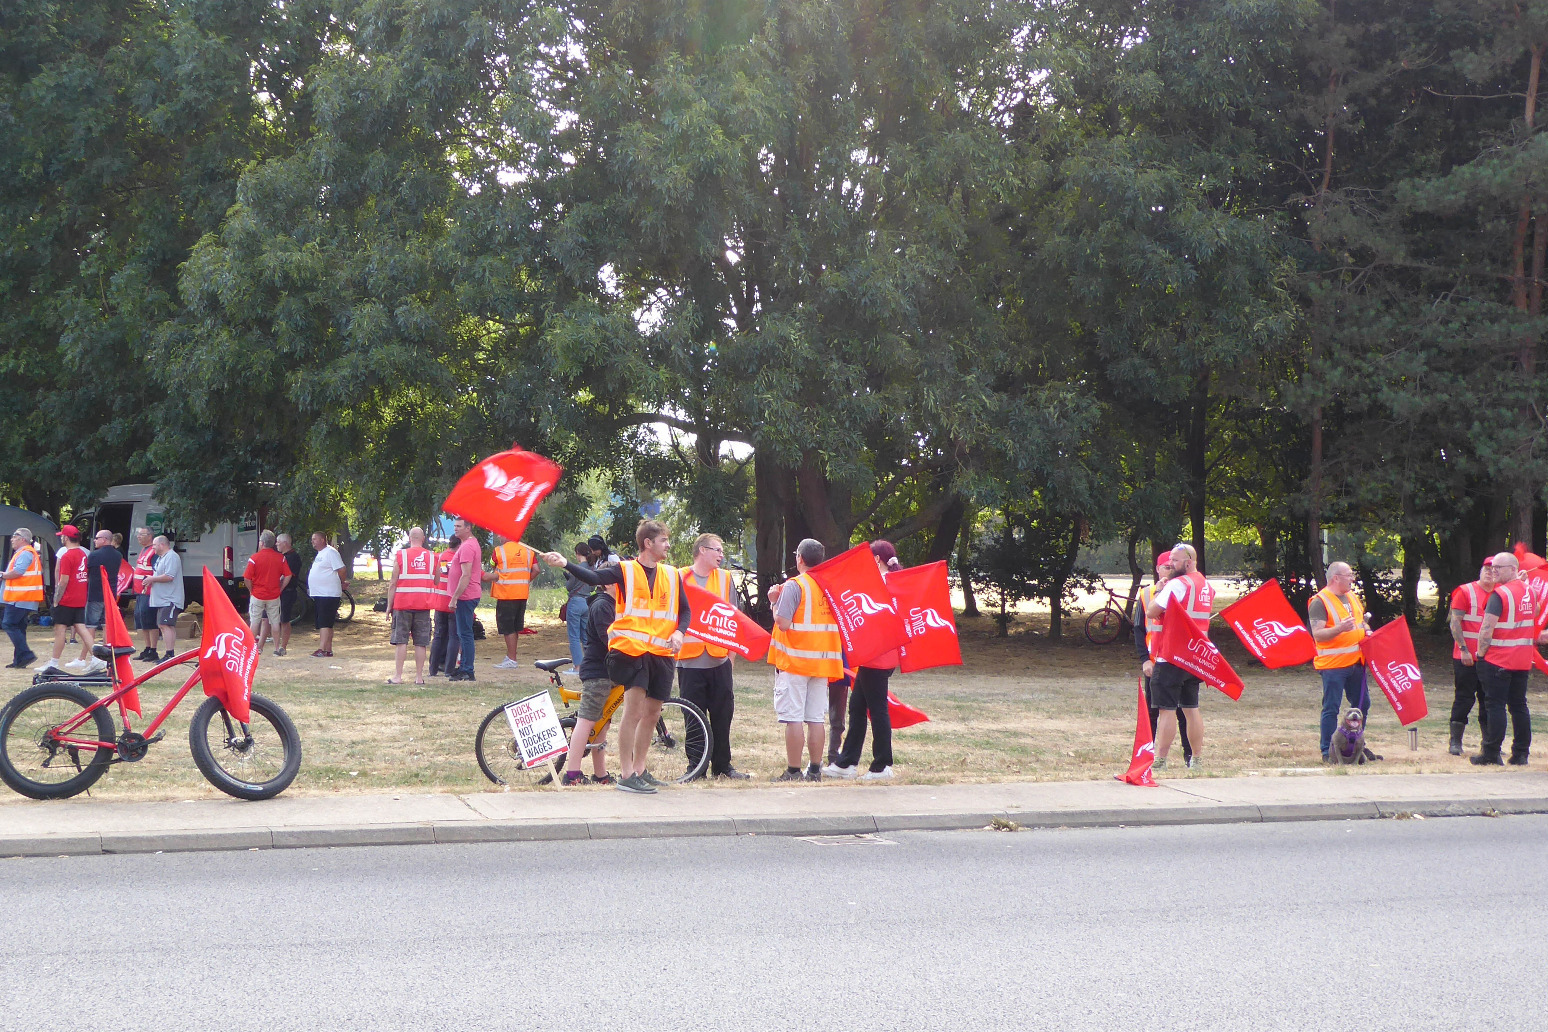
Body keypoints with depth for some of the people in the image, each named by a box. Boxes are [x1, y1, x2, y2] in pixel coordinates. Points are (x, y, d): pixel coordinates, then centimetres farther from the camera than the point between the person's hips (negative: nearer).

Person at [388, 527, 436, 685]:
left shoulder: (400, 555, -2)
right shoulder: (432, 557, 5)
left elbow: (393, 584, -2)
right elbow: (436, 582, 8)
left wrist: (389, 605, 3)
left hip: (403, 603, -2)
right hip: (424, 604, 2)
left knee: (401, 641, 2)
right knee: (421, 642, 4)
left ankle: (398, 676, -1)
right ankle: (419, 676, 4)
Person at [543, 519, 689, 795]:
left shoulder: (671, 575, 15)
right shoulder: (625, 570, -1)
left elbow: (684, 609, 19)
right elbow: (595, 578, -16)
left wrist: (679, 632, -1)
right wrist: (565, 564, -32)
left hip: (661, 653, 6)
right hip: (632, 649, -6)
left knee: (652, 713, 12)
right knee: (634, 710, -13)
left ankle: (639, 770, 25)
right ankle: (626, 776, -9)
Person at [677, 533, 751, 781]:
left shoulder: (724, 578, 11)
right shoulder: (680, 578, 2)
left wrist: (732, 651, 9)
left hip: (719, 660, 3)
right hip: (690, 659, -3)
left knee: (722, 714, 5)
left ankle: (722, 766, 14)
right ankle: (696, 766, 8)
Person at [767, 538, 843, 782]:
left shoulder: (794, 586, -11)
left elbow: (783, 623, -18)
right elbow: (839, 621, 16)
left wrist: (776, 603, 1)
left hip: (794, 661, -6)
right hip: (821, 661, 6)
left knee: (793, 718, -3)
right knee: (816, 719, 9)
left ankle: (793, 771, -2)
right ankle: (815, 771, 11)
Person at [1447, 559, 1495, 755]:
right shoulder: (1465, 592, -4)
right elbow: (1455, 622, -9)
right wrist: (1463, 649, -15)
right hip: (1467, 658, -5)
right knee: (1464, 698, -3)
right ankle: (1455, 742, 4)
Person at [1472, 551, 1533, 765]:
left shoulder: (1500, 594, -15)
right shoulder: (1529, 592, 9)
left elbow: (1487, 629, -17)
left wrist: (1481, 653, -8)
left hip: (1498, 660, -7)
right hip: (1523, 660, 7)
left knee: (1495, 705, -4)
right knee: (1519, 706, 10)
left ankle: (1491, 753, -3)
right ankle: (1521, 753, 11)